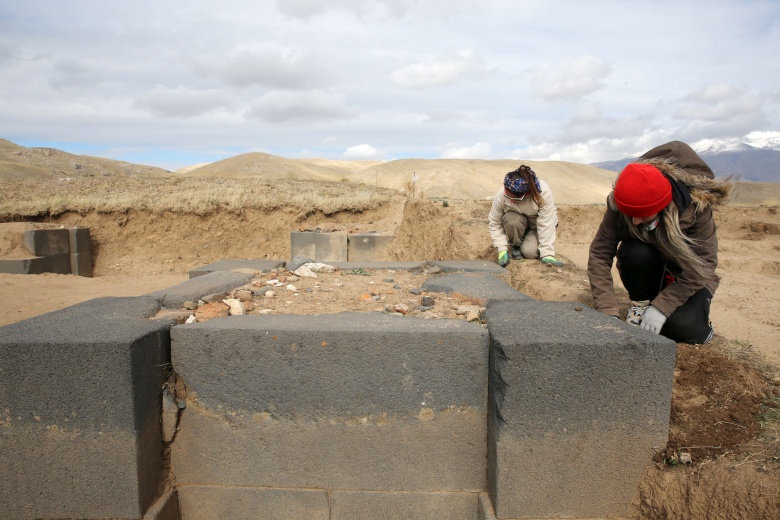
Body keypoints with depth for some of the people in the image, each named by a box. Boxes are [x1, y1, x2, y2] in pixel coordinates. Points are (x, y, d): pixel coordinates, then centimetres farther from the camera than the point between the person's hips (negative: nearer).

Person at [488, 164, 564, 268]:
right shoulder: (502, 194, -30)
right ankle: (516, 245, -4)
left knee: (529, 252, -27)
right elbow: (494, 222, -19)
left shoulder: (543, 193, -36)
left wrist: (547, 255, -35)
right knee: (512, 220, -34)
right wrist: (502, 249, -26)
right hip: (516, 222, 2)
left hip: (538, 225, -1)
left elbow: (546, 225, -34)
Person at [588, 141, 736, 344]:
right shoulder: (618, 206, -26)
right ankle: (641, 303, -6)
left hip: (686, 273, -1)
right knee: (637, 254, -33)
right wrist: (608, 312, -35)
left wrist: (662, 306, -30)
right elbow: (599, 254, -27)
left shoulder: (696, 204, -29)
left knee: (682, 327, -28)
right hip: (649, 272, 2)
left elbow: (704, 263, -24)